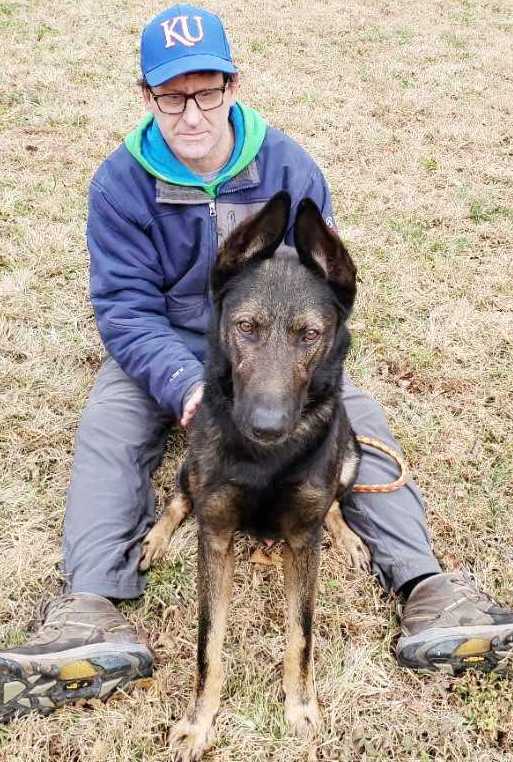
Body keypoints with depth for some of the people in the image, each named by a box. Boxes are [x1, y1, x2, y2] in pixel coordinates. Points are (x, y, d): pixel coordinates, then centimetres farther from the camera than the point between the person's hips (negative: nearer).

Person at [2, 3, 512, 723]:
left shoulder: (288, 166, -10)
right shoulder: (120, 182, -13)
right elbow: (125, 306, -17)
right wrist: (183, 384, -36)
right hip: (165, 351, 0)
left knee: (358, 414, -22)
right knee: (106, 429, -28)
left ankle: (424, 586, -28)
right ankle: (93, 610, -39)